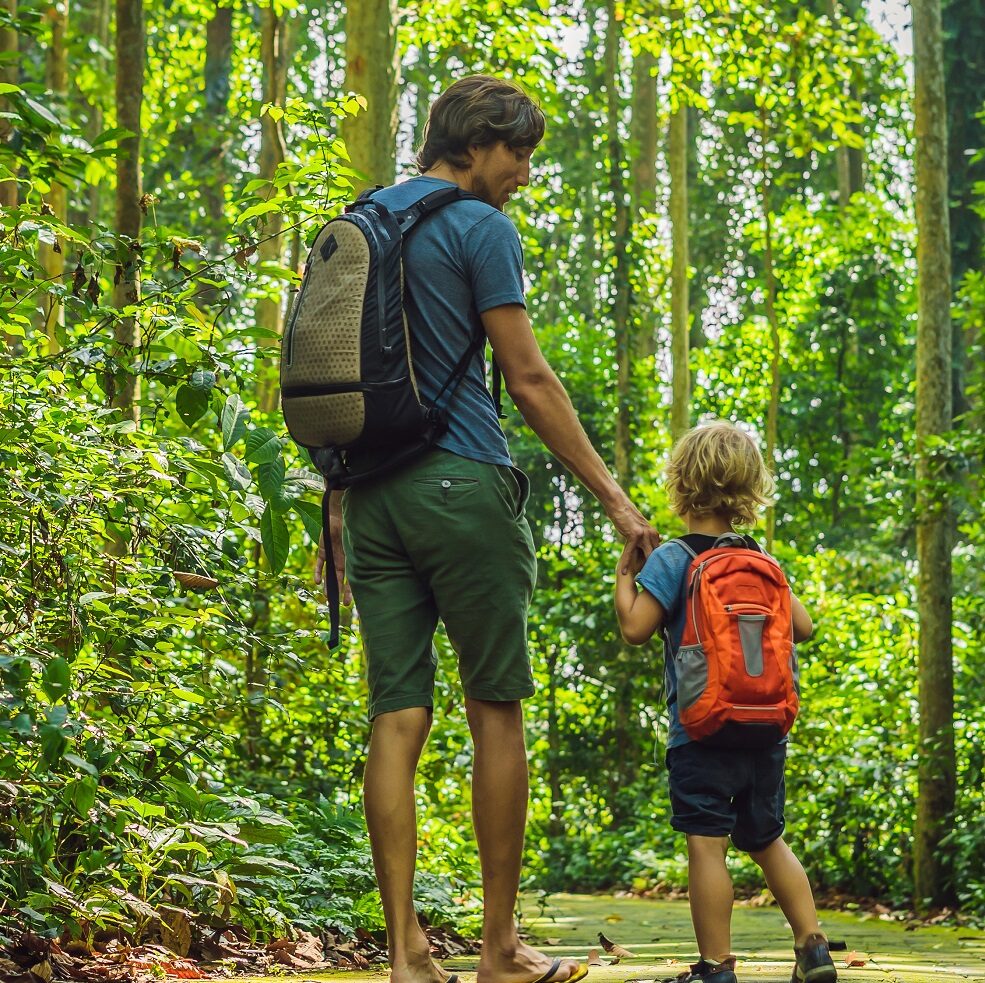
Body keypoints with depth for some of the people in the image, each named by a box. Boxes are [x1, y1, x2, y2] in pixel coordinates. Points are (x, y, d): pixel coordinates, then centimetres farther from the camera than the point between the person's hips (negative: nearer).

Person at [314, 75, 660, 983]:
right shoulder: (480, 229, -5)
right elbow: (530, 381, -8)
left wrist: (338, 504, 22)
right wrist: (614, 496, -5)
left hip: (371, 496, 6)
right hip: (460, 483, -6)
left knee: (398, 718, 2)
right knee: (496, 711, 2)